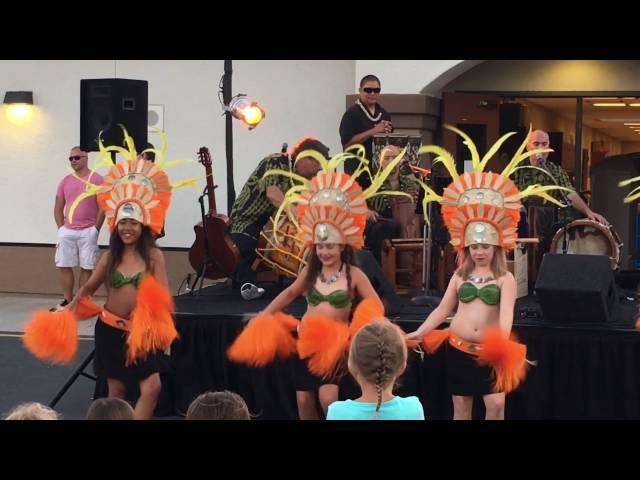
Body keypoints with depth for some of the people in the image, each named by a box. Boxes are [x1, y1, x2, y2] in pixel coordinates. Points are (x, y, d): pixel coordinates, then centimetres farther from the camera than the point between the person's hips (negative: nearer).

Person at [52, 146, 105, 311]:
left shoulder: (97, 179, -4)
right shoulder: (65, 181, 10)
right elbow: (58, 208, 14)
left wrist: (95, 229, -9)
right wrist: (61, 228, 3)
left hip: (88, 232, -4)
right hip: (66, 232, 4)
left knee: (87, 268, -1)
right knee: (64, 266, 3)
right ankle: (67, 301, 12)